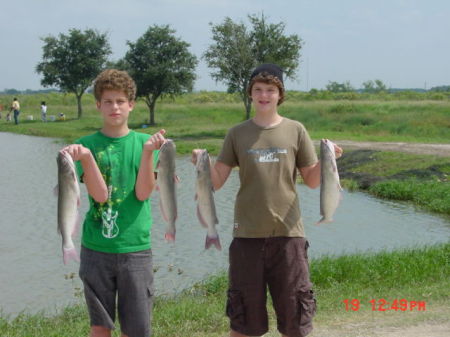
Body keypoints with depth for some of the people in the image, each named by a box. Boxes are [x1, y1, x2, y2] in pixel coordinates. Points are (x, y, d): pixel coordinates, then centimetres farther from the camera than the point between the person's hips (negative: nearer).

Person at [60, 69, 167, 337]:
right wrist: (85, 156, -25)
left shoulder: (144, 142, 3)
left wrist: (148, 153, -19)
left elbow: (143, 193, -8)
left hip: (136, 247, 0)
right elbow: (100, 195, -12)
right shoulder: (87, 144, 1)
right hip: (96, 247, 0)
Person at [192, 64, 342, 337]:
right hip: (248, 235, 0)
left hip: (288, 233, 0)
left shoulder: (296, 131, 3)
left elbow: (312, 181, 5)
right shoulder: (237, 134, 4)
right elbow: (217, 181, 2)